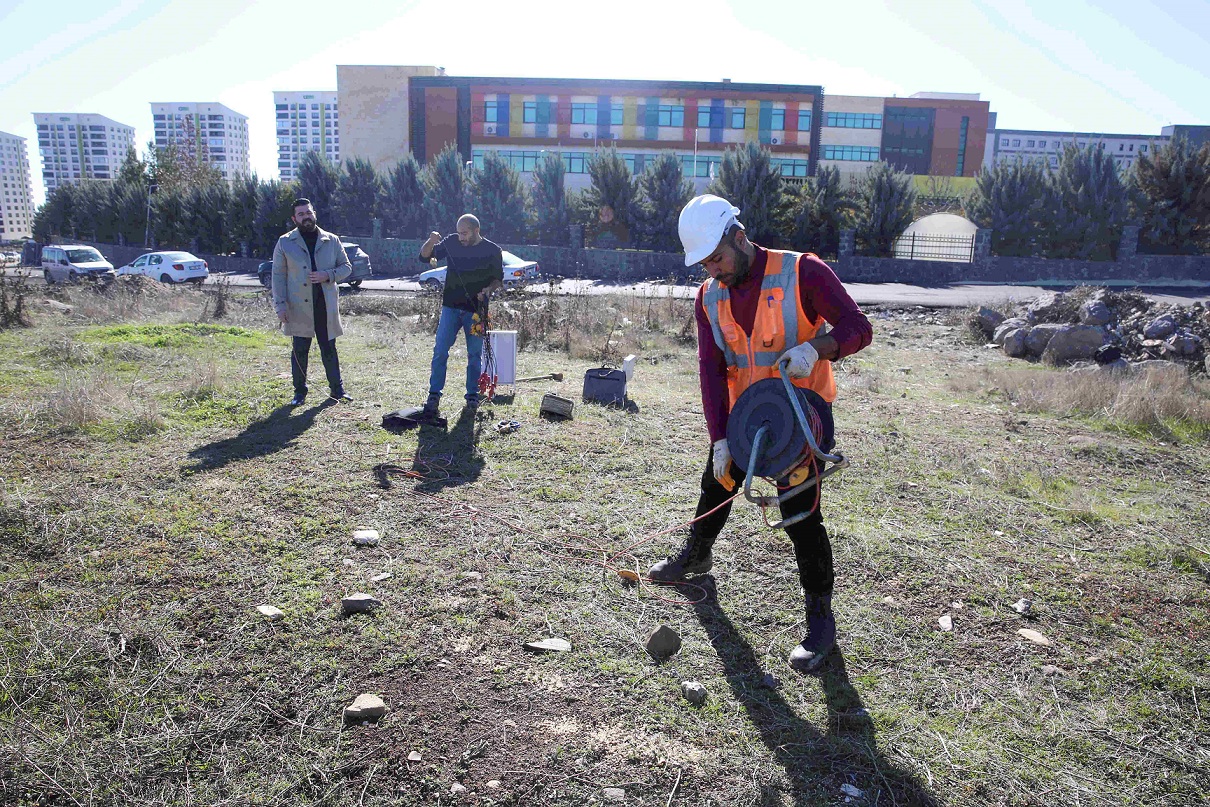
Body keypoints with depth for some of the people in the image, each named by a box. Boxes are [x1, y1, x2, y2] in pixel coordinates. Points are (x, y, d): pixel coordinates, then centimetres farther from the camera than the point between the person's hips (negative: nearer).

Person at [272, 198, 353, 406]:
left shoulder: (331, 240, 6)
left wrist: (328, 275, -11)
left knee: (329, 349, 8)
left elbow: (346, 267, 9)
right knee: (300, 350, 5)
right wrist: (280, 305, -8)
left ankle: (337, 389, 17)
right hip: (299, 307, -1)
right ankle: (300, 391, 17)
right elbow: (278, 275, 2)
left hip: (326, 305, 1)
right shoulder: (285, 243, 2)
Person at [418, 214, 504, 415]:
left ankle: (472, 395, 17)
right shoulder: (451, 242, 3)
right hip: (451, 307, 1)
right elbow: (424, 257, 7)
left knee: (475, 354, 5)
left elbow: (498, 278, 7)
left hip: (476, 310, -1)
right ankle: (434, 395, 1)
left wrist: (488, 289, -14)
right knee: (440, 351, -5)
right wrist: (431, 242, -13)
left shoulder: (492, 251, -1)